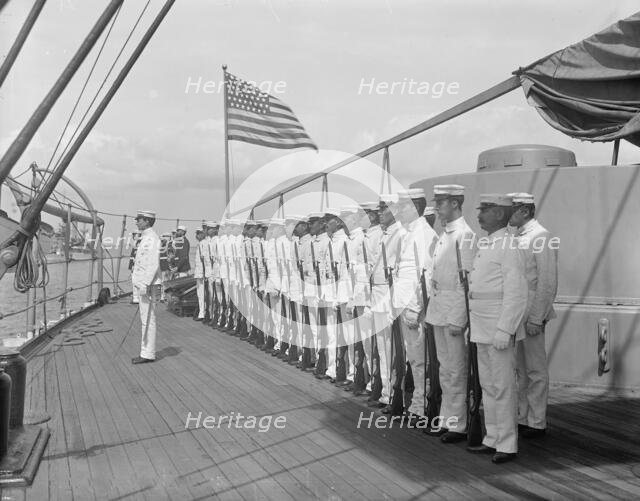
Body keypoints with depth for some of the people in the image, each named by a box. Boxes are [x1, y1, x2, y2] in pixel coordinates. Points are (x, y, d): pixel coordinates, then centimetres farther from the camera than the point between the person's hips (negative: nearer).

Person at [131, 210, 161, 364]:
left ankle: (148, 354, -3)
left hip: (149, 286, -10)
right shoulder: (145, 238, 18)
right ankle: (146, 351, 18)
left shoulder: (151, 239, -13)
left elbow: (154, 265, -21)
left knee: (148, 319, -7)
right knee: (145, 320, 13)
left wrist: (145, 285, -23)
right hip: (143, 284, 10)